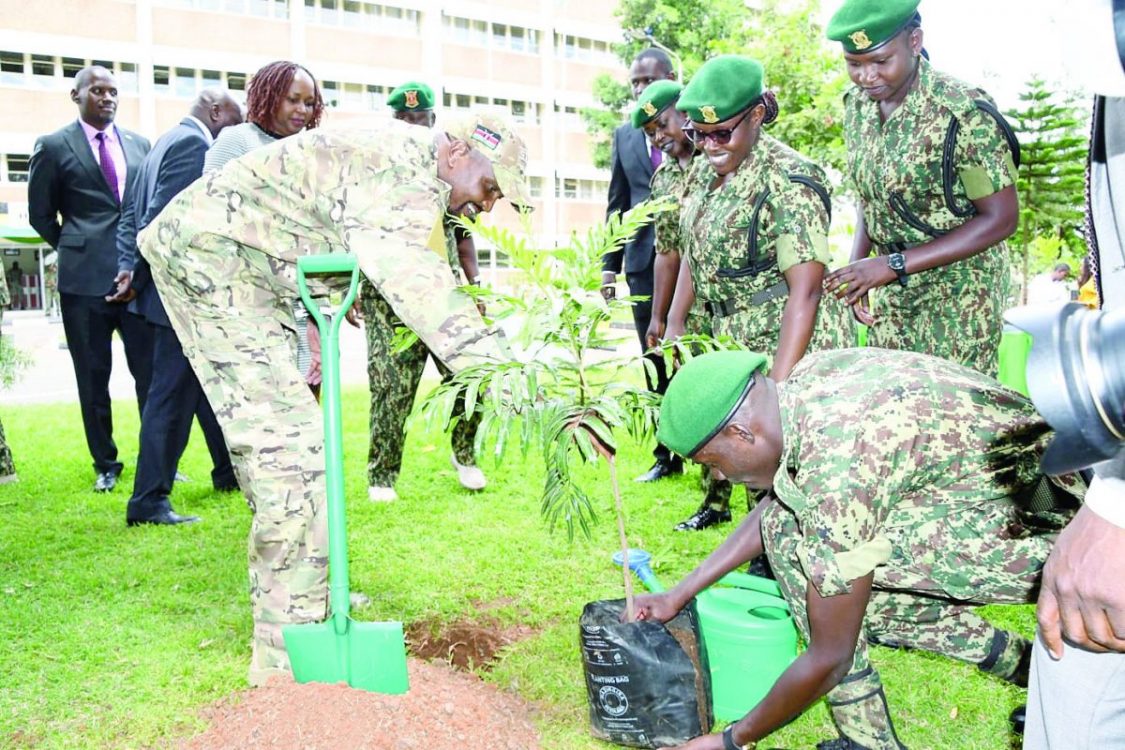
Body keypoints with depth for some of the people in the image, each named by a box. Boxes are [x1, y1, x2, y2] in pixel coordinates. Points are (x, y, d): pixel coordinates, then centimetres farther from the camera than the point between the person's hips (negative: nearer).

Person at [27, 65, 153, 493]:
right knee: (93, 378, 6)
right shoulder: (54, 147, 4)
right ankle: (106, 466, 17)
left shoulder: (139, 145, 13)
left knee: (151, 373, 1)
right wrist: (77, 251, 8)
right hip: (85, 280, -2)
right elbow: (40, 215, 8)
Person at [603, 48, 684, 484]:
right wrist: (610, 263, 10)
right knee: (657, 365, 7)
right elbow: (617, 203, 16)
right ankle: (667, 456, 16)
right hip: (644, 262, 4)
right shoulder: (624, 135, 15)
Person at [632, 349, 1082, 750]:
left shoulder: (836, 472, -27)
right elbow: (773, 505, 13)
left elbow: (829, 659, -16)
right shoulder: (806, 379, -3)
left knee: (789, 537, -17)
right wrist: (678, 596, 18)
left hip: (1042, 533, -9)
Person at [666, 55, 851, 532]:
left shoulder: (787, 180, -19)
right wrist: (675, 323, 15)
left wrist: (777, 386, -29)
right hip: (736, 344, 8)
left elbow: (805, 290, -25)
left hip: (791, 346, -8)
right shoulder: (715, 173, 8)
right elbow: (695, 252, 20)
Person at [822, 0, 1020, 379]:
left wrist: (893, 265, -24)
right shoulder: (857, 105, -1)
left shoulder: (963, 114, -21)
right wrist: (857, 268, -3)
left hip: (958, 294, -6)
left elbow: (1001, 219, -18)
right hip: (892, 291, 6)